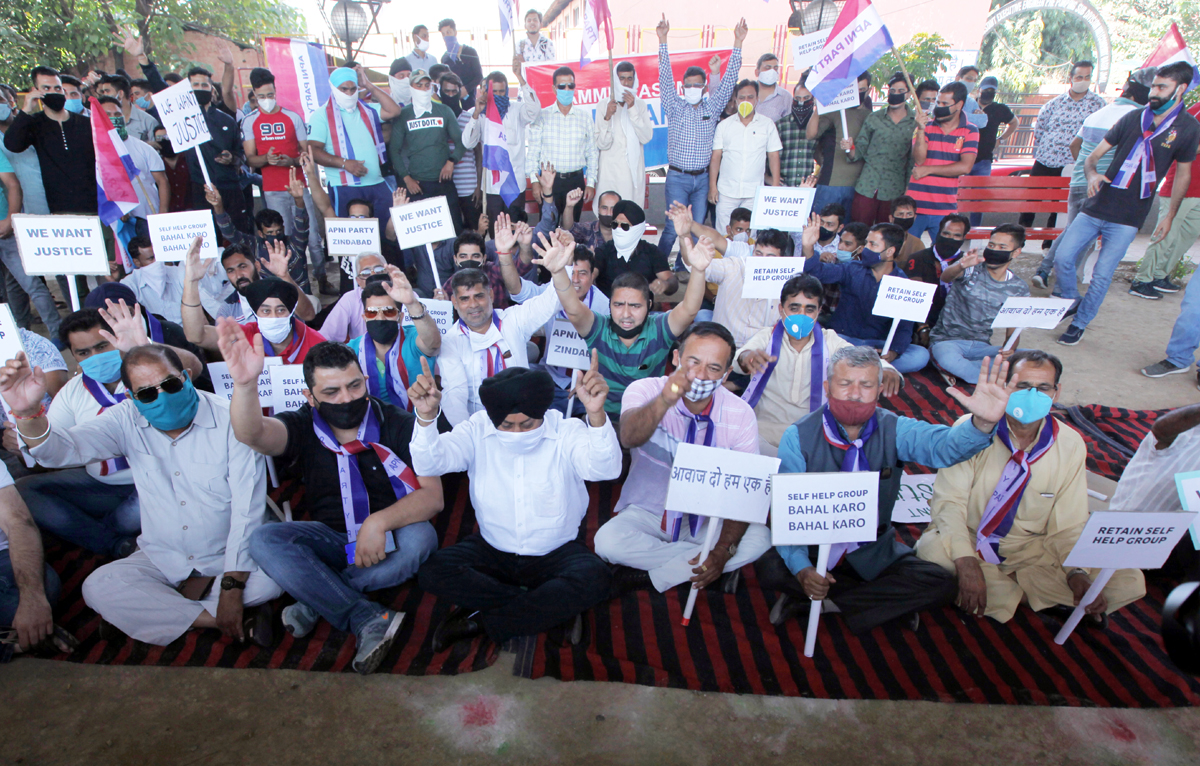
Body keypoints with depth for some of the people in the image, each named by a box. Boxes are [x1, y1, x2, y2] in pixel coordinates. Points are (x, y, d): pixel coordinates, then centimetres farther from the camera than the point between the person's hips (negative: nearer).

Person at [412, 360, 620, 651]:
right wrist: (426, 418, -42)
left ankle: (478, 622, -18)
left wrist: (596, 415, -52)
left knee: (594, 579, -32)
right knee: (432, 573, -24)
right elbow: (429, 464, -21)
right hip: (492, 549, 2)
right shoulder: (478, 430, -8)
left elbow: (605, 468, -33)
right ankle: (550, 610, -17)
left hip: (556, 552, -2)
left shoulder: (567, 432, -14)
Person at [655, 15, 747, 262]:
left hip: (702, 179, 3)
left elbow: (729, 78, 5)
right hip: (677, 177, -3)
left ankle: (683, 268, 14)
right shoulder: (675, 107, 3)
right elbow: (665, 77, -5)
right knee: (674, 227, -9)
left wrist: (738, 42, -2)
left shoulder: (713, 107, 8)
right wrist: (662, 40, -14)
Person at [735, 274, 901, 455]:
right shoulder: (767, 337, -1)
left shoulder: (829, 341, 4)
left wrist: (886, 371, -32)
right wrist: (747, 357, -46)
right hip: (766, 429, -1)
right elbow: (739, 355, -20)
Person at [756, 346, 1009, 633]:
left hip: (874, 553, 3)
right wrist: (801, 568, -33)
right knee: (769, 568, -29)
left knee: (940, 585, -18)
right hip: (814, 547, -2)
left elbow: (942, 446, -30)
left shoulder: (894, 430, -8)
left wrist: (982, 423, -52)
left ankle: (826, 603, -8)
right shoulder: (799, 436, -14)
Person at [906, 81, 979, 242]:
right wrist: (921, 129, -16)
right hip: (916, 205, 0)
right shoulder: (927, 125, 4)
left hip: (945, 209, 0)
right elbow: (918, 159, -7)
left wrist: (928, 169, -8)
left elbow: (965, 167, -8)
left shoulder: (970, 131, 3)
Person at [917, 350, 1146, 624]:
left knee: (1130, 583, -14)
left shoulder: (1071, 445, -3)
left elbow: (1069, 524, 0)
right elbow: (949, 501, -20)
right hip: (969, 541, -3)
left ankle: (1004, 589, -8)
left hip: (1031, 550, 3)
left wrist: (1078, 574, -17)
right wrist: (966, 562, -33)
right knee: (933, 550, -36)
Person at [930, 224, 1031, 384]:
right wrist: (961, 266, -51)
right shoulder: (972, 266, -4)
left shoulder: (1019, 289, 6)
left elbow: (1013, 330, 7)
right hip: (947, 340, -4)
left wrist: (1009, 349, -17)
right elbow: (945, 277, -27)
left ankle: (958, 368, -23)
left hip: (981, 347, 4)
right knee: (948, 358, -40)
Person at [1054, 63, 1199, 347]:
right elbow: (1093, 155, 6)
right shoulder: (1133, 118, 6)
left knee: (1101, 276, -4)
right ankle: (1071, 300, 24)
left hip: (1127, 219, -2)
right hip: (1096, 206, 2)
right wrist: (1092, 174, -16)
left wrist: (1170, 215, 10)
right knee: (1062, 258, -3)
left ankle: (1080, 323, 13)